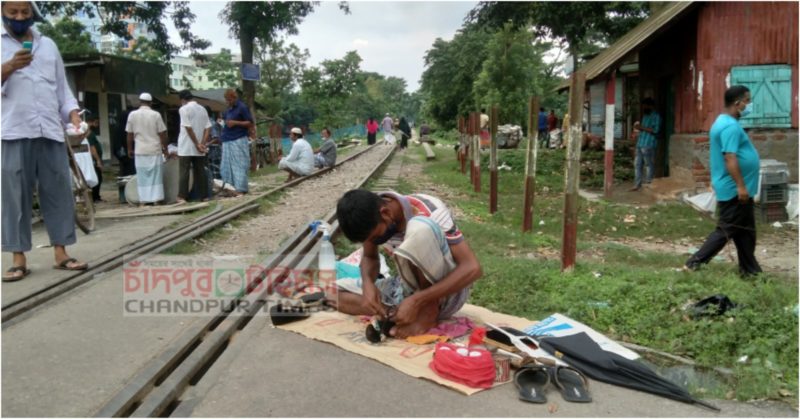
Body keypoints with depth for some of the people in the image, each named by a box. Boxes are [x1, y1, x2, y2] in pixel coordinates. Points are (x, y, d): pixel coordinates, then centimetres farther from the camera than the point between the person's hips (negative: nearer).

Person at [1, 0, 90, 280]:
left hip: (51, 131, 3)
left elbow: (62, 87, 18)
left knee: (59, 193, 1)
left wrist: (74, 116, 3)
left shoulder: (48, 44, 19)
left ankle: (60, 254, 6)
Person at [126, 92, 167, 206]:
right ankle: (156, 199, 5)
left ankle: (143, 200, 5)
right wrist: (165, 148, 8)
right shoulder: (156, 115, -4)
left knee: (142, 176, 6)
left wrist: (129, 149, 16)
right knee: (156, 175, 5)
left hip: (140, 151, 1)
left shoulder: (132, 115, 0)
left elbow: (129, 134, 4)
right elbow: (162, 133, -3)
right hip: (155, 150, -1)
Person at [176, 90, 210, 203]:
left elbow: (188, 128, -15)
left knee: (184, 172, -2)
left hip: (186, 147, -5)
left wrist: (197, 144, -13)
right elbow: (208, 128, 4)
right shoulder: (202, 109, 10)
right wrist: (203, 143, -3)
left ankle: (182, 197, -5)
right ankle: (204, 196, 11)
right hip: (199, 148, 5)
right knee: (200, 172, 10)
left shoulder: (183, 109, -8)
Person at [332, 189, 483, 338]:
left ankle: (428, 311, -19)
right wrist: (367, 284, -17)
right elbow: (369, 257, 6)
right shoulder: (371, 217, -10)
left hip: (448, 292, -6)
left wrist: (417, 301, -34)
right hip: (412, 288, 6)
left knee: (419, 228, -33)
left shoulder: (430, 212, -26)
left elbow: (472, 268, -28)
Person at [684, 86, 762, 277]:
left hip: (733, 188, 11)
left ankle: (750, 269, 22)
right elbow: (730, 158, -26)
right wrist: (741, 186, -26)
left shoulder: (723, 122, 15)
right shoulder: (731, 126, -19)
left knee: (745, 230, 15)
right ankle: (696, 262, -1)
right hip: (734, 189, -11)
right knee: (727, 230, -5)